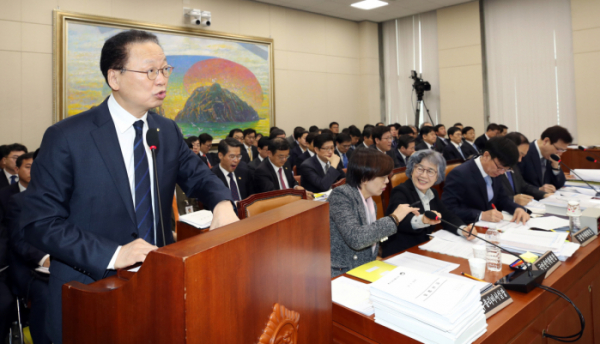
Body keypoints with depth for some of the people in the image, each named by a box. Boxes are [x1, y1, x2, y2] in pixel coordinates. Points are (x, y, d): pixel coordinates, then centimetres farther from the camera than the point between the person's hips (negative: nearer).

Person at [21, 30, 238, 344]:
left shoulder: (169, 131, 2)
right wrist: (112, 254, -25)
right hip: (91, 292, -4)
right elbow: (39, 222, -14)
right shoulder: (66, 137, -13)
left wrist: (222, 204, -18)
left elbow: (197, 175, 5)